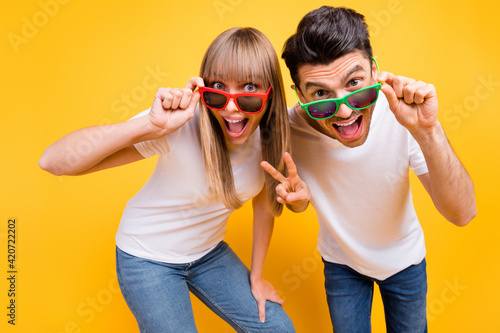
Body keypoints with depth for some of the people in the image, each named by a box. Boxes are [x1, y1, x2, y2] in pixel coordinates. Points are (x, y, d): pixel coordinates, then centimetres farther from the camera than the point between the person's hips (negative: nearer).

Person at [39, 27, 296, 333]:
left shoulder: (271, 134, -16)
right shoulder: (181, 126, -31)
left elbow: (264, 203, 1)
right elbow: (53, 162, -36)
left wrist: (256, 277, 6)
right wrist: (151, 126, -48)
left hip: (209, 251, 4)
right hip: (148, 258, -4)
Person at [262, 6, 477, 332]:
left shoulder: (401, 114, -31)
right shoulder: (289, 129, -28)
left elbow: (462, 214, -31)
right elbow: (301, 205, -8)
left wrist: (428, 132, -46)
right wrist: (298, 199, -33)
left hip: (405, 258, 1)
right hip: (341, 262, 0)